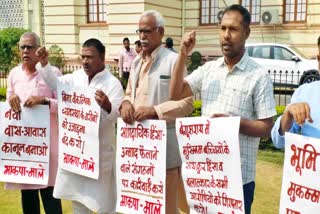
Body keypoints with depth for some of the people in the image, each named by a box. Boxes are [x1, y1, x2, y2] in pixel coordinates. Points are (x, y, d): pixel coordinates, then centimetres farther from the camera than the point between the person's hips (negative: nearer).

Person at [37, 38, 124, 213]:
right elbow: (55, 84, 11)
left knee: (102, 199, 9)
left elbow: (116, 115, -25)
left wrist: (108, 107, -48)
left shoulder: (112, 84, -15)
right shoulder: (77, 76, 4)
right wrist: (43, 63, -3)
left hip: (99, 150, -6)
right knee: (77, 195, 20)